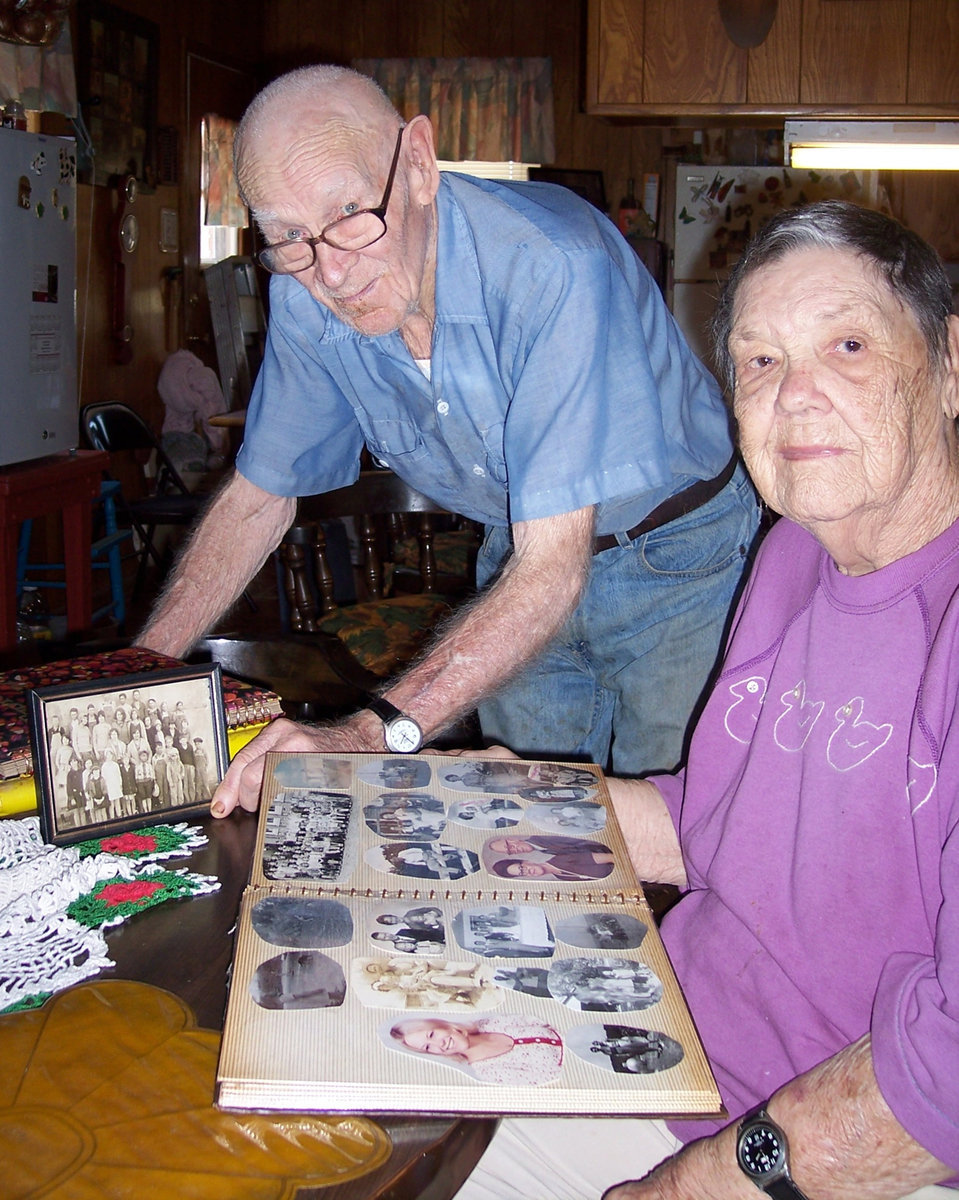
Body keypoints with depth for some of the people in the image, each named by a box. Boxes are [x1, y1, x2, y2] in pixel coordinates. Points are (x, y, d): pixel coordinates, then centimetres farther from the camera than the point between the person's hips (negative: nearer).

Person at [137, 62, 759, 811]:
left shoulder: (555, 268, -34)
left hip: (676, 556, -4)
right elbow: (258, 497, -2)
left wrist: (370, 740, -48)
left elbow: (552, 569, -38)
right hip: (525, 558, 5)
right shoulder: (305, 301, -16)